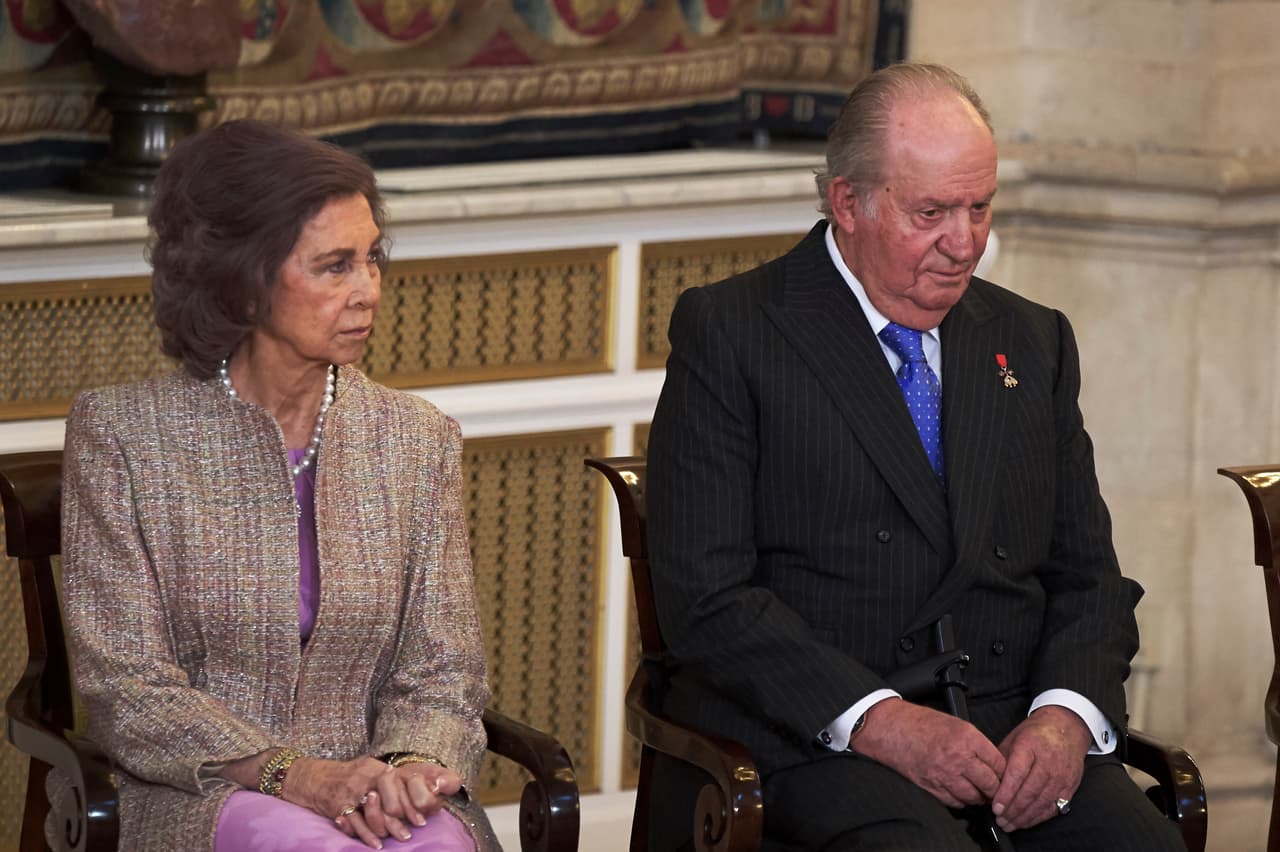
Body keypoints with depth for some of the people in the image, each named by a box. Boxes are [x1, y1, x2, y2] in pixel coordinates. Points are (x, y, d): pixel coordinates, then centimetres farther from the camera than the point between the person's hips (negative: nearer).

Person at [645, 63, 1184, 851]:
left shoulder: (1034, 342, 18)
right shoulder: (729, 332, 1)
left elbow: (1088, 576, 16)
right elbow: (706, 598, -7)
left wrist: (1067, 715, -6)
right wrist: (877, 721, -18)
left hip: (1016, 740, 5)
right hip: (813, 740, -4)